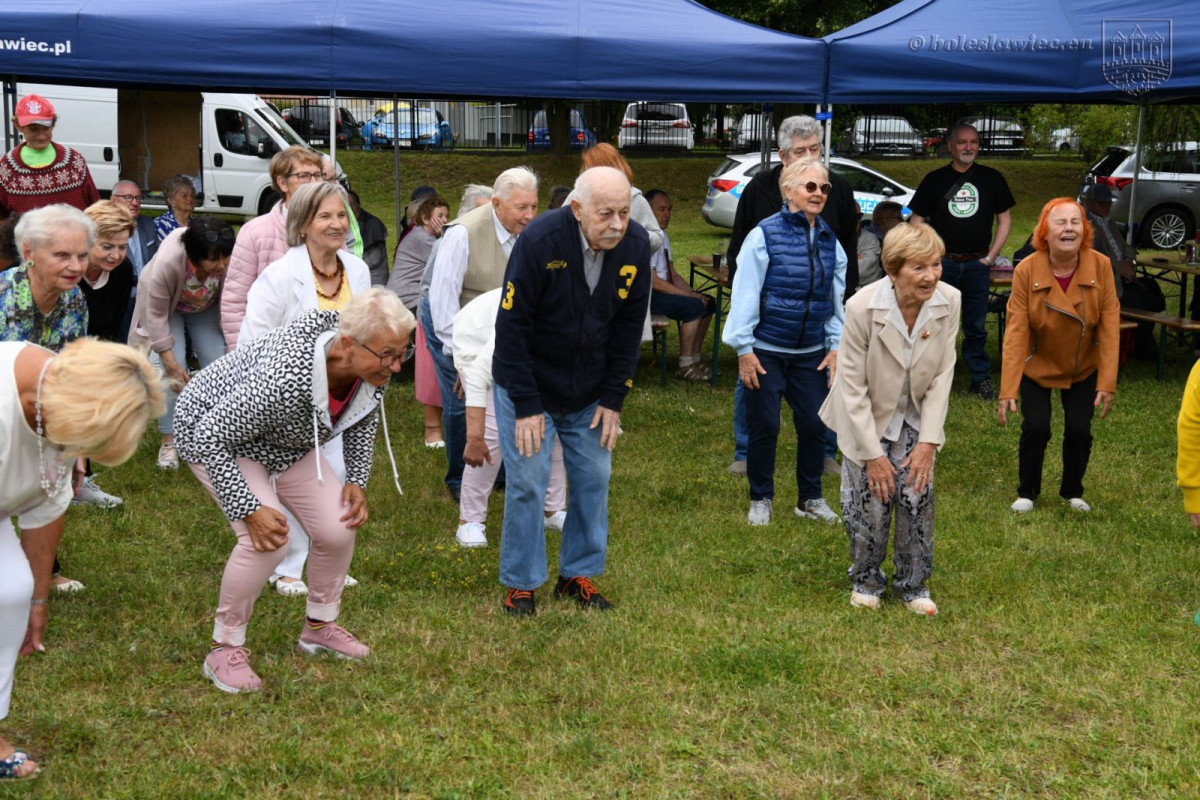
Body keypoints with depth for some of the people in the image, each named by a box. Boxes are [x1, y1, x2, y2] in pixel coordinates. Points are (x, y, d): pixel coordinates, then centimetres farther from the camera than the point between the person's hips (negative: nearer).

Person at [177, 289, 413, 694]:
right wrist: (250, 510, -32)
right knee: (268, 537, -24)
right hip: (212, 433, -7)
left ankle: (319, 627, 24)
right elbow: (210, 437, -34)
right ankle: (224, 649, -5)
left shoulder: (374, 369, -21)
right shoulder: (286, 376, -43)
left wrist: (357, 480, -2)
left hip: (288, 441, 7)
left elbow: (363, 418, 5)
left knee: (339, 528, -2)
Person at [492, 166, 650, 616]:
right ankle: (520, 585, 12)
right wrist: (526, 406, -20)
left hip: (589, 392, 5)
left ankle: (578, 575, 22)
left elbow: (629, 326, -1)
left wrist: (613, 400, -3)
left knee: (594, 478, 7)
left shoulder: (636, 245, -12)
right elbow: (512, 327, -21)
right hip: (530, 385, -4)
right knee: (527, 482, -3)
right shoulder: (540, 241, -25)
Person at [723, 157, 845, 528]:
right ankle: (760, 500, 18)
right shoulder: (764, 235, -11)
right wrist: (744, 349, -12)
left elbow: (837, 298, 11)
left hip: (811, 354, 4)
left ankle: (810, 498, 23)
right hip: (766, 351, -4)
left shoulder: (830, 241, 4)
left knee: (813, 424, 5)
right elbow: (745, 293, -10)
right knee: (765, 426, 2)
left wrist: (835, 346, 6)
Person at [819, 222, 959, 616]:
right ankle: (866, 580, 26)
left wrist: (928, 441, -12)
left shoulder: (948, 302, -19)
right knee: (870, 506, -2)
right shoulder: (862, 307, -28)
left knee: (917, 499, -3)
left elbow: (943, 374, -9)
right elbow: (852, 385, -20)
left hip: (915, 420, 3)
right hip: (866, 418, -2)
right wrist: (873, 454, -17)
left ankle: (913, 584, 20)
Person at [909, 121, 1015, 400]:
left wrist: (990, 257, 1)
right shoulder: (934, 180, 4)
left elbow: (1005, 220, 10)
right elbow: (916, 222, 6)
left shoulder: (991, 179, 7)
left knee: (976, 327, 7)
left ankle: (981, 378, 15)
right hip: (941, 264, -1)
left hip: (977, 265, 1)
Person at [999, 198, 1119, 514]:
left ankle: (1072, 492, 24)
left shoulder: (1101, 266, -18)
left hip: (1083, 370, 1)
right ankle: (1027, 493, 17)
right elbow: (1015, 331, -24)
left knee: (1079, 430, -3)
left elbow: (1110, 327, -16)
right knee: (1035, 429, -8)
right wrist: (1009, 390, -26)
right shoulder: (1026, 271, -22)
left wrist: (1107, 382, -19)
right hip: (1037, 368, -1)